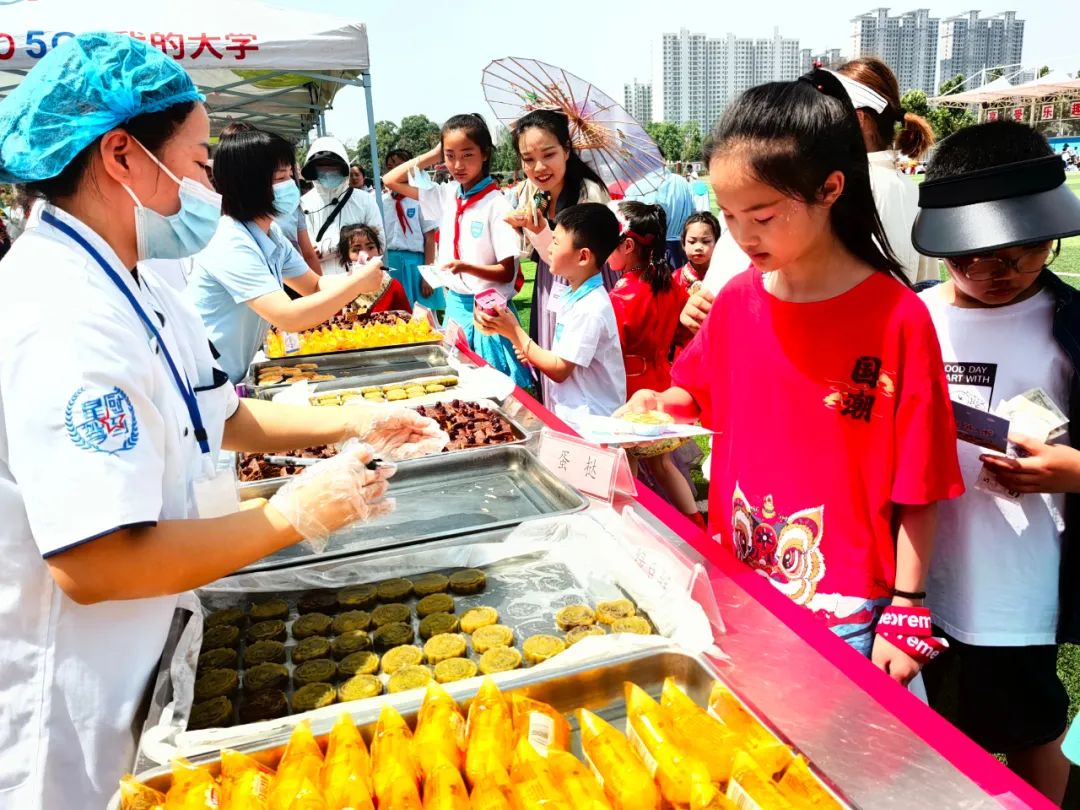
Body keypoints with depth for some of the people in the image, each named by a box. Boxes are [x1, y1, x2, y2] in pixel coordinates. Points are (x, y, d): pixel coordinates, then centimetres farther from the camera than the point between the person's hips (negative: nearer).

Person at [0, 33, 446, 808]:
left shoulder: (133, 288, 4)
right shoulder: (63, 319, -29)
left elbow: (221, 417, 15)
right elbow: (93, 563, -32)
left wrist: (350, 421, 5)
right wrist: (292, 514, -24)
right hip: (66, 708, -9)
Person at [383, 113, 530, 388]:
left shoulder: (496, 204, -13)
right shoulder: (446, 196, 4)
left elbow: (506, 272, -12)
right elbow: (390, 181, 12)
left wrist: (465, 267, -27)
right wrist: (430, 157, 4)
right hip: (455, 303, 6)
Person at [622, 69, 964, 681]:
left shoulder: (897, 319, -16)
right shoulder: (735, 302, -3)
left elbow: (917, 485, -11)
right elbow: (701, 396, 14)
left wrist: (906, 611, -8)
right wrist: (662, 405, -7)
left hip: (844, 609, -4)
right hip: (734, 584, 5)